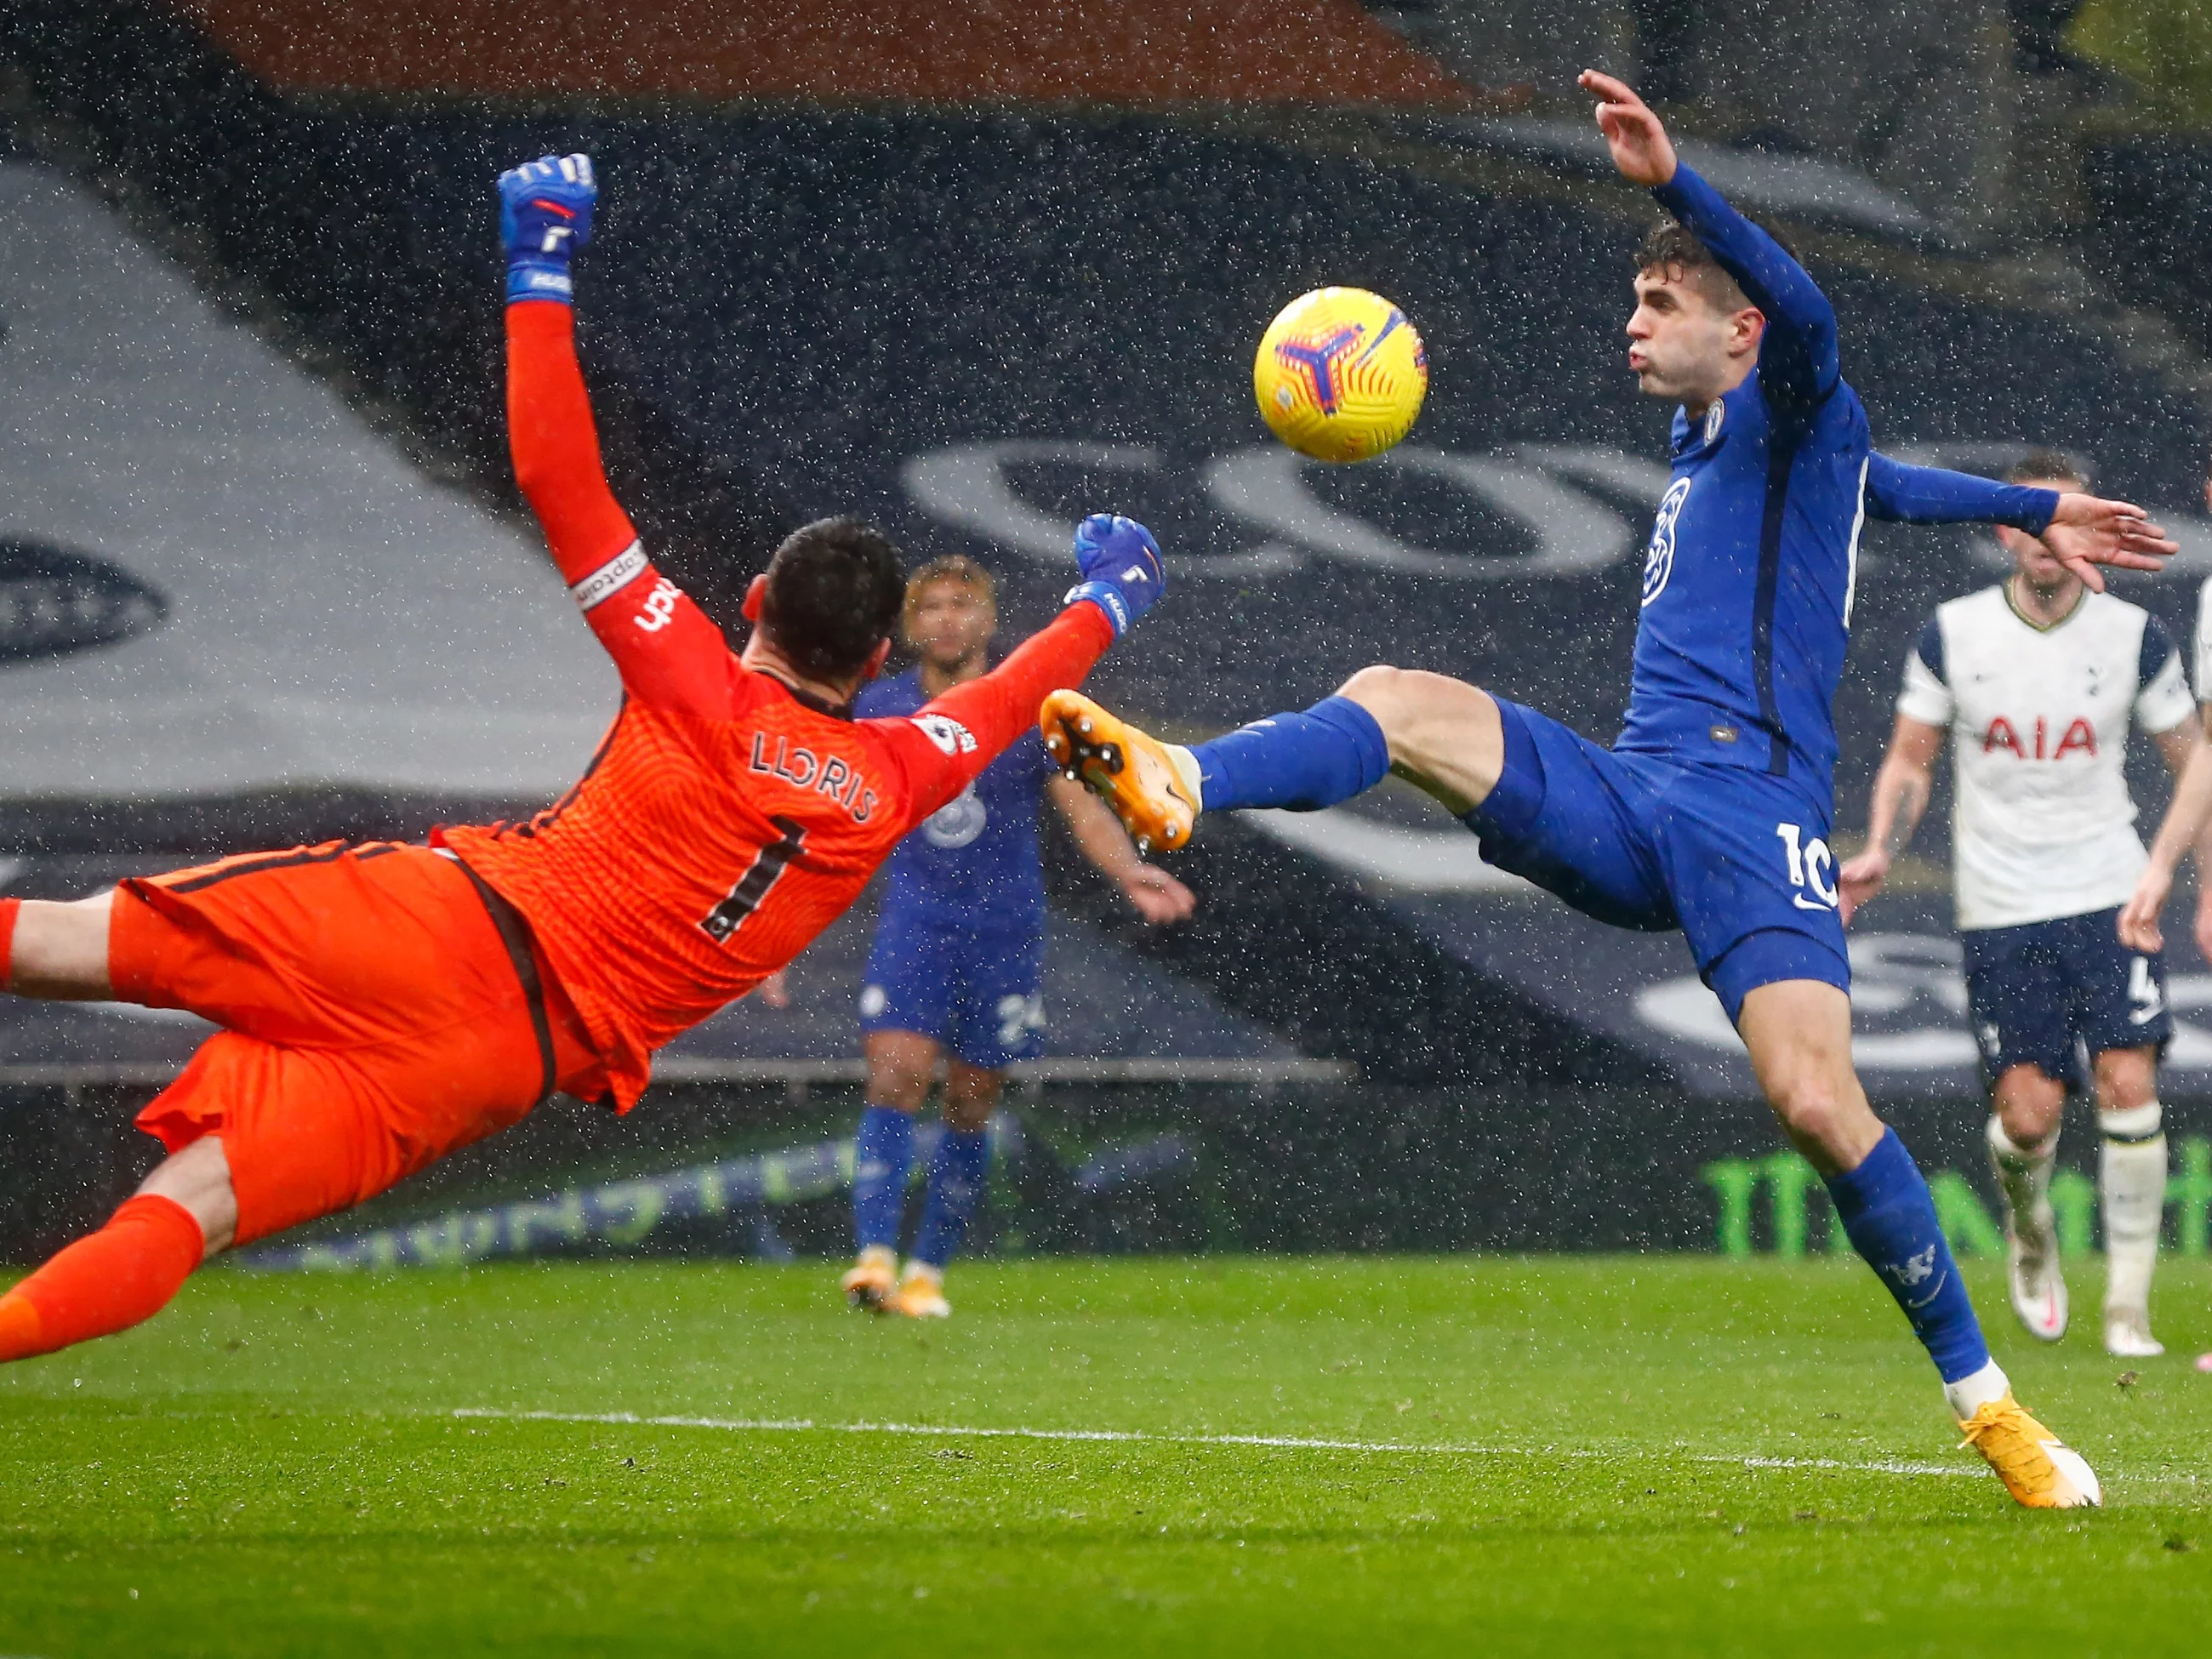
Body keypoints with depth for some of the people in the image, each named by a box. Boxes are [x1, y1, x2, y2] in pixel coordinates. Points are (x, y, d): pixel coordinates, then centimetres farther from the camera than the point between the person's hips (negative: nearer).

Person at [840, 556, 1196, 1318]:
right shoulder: (879, 709, 4)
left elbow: (1083, 808, -1)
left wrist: (1132, 874, -20)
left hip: (1006, 932, 0)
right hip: (914, 925, 0)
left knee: (970, 1108, 5)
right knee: (894, 1082, -19)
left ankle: (928, 1273, 17)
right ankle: (874, 1258, -26)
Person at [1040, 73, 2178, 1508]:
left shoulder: (1793, 421, 3)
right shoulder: (1700, 449, 27)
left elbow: (1804, 318, -22)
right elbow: (1885, 483, 45)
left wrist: (1671, 178, -34)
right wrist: (2034, 513, 42)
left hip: (1750, 816, -7)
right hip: (1626, 806, 7)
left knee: (1818, 1102, -22)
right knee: (1403, 702, -17)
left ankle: (1984, 1402, -8)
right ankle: (1178, 786, -46)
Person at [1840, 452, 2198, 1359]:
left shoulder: (2134, 636, -1)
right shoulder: (1949, 635, -1)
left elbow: (2191, 759, 8)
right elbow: (1911, 758, 10)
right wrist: (1878, 856, -5)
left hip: (2109, 896, 0)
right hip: (2000, 908, 0)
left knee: (2128, 1085, -14)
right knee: (2029, 1113, -7)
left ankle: (2128, 1305, -4)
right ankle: (2030, 1233, 28)